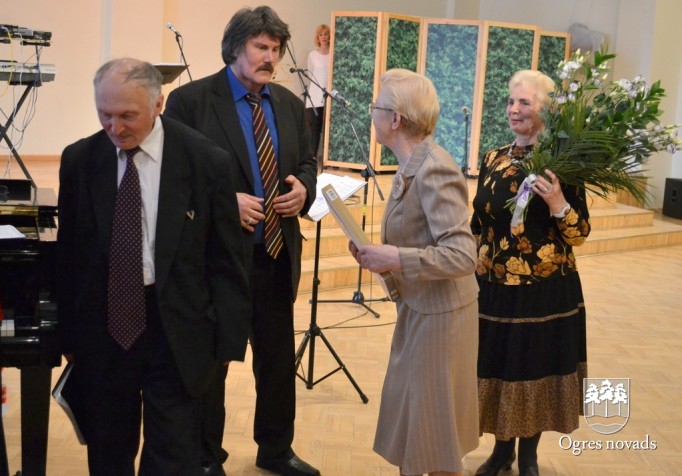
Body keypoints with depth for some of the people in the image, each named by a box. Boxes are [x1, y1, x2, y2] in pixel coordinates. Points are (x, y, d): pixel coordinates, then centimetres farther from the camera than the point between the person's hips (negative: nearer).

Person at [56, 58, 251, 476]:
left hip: (175, 330, -3)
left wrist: (228, 337, -3)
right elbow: (69, 253, 8)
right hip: (101, 329, 3)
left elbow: (226, 259, -3)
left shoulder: (207, 161, -8)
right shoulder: (79, 160, 0)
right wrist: (68, 332, 10)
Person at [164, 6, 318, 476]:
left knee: (279, 357, 16)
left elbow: (308, 162, 17)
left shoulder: (290, 104, 10)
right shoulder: (190, 99, -9)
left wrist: (303, 190, -5)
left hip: (277, 255, 6)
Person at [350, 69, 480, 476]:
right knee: (407, 413, 20)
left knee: (431, 424, 7)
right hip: (417, 308, 9)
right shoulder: (410, 165, 5)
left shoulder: (434, 170, -23)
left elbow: (463, 256, -28)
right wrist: (381, 254, -1)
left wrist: (395, 259, -27)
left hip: (439, 313, -9)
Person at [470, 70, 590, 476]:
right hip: (496, 287, 4)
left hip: (546, 290, -4)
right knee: (498, 365, 12)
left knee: (536, 366, 8)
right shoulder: (494, 159, 5)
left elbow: (580, 233, -8)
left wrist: (557, 204, -26)